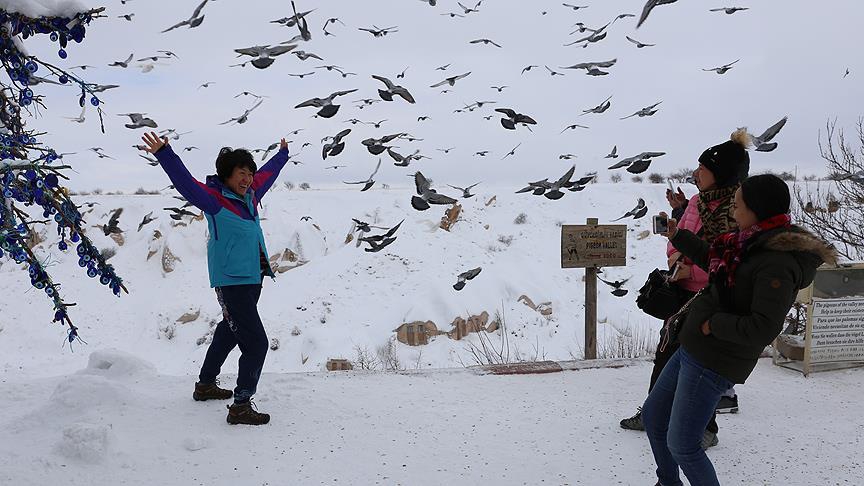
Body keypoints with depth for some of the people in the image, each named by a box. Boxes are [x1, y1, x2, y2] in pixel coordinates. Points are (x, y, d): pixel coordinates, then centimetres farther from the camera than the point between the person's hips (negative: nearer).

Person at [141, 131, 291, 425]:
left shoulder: (250, 196, 9)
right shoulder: (214, 199, -12)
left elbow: (266, 174, 27)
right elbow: (185, 182, -25)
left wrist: (282, 155, 42)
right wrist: (164, 154, -38)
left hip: (252, 280, 10)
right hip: (231, 282, -10)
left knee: (230, 332, 24)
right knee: (256, 343, -11)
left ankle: (206, 385, 42)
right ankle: (241, 406, -3)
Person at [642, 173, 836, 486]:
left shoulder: (777, 264, -23)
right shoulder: (754, 244, 5)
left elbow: (764, 329, -29)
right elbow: (714, 260, 25)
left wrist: (714, 324, -18)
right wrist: (679, 237, 31)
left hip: (713, 363, -10)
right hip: (692, 350, 10)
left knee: (681, 445, -5)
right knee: (653, 414, 21)